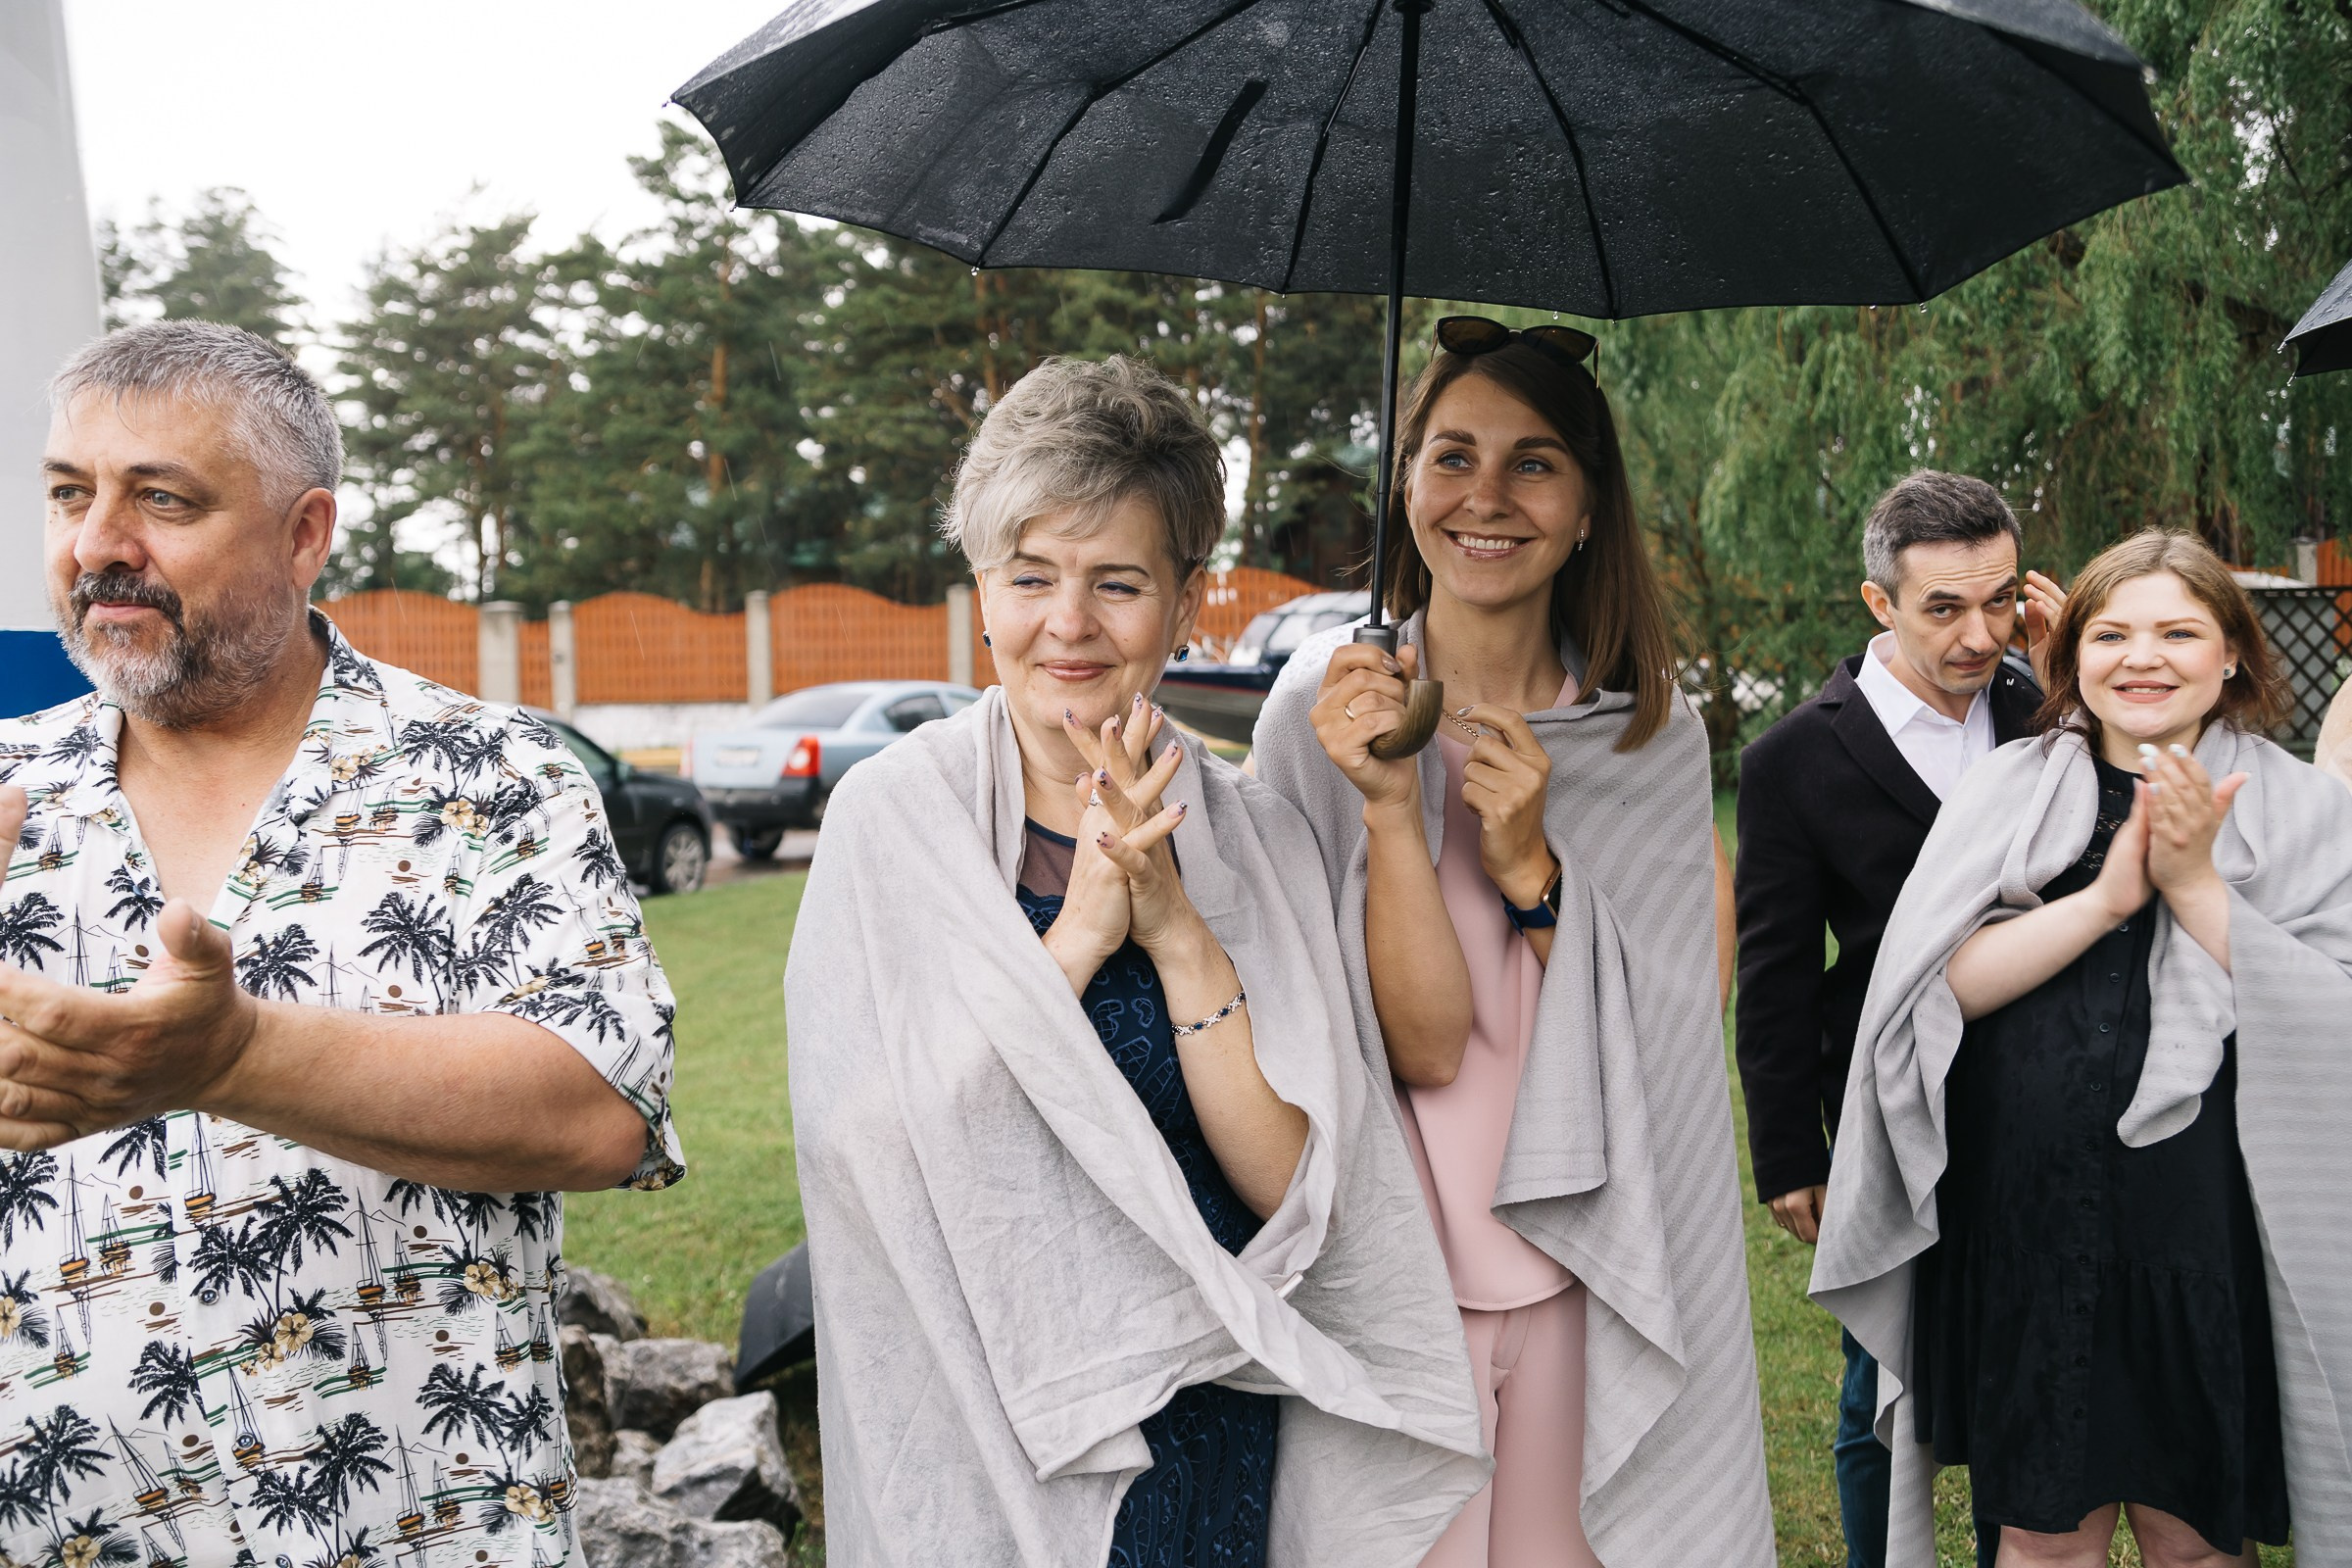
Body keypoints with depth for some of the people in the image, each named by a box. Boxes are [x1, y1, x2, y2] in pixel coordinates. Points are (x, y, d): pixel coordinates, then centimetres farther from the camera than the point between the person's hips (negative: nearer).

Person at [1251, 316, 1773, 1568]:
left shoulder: (1652, 733, -1)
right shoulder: (1327, 706, -10)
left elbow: (1646, 1040, -5)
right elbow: (1426, 1043, -14)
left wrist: (1530, 867, -18)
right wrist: (1389, 807, -26)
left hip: (1589, 1271, 2)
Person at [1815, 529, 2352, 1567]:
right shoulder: (2006, 792, 3)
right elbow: (1936, 986, -9)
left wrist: (2193, 882, -17)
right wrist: (2107, 896, -18)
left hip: (2209, 1237, 0)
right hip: (2026, 1231, 1)